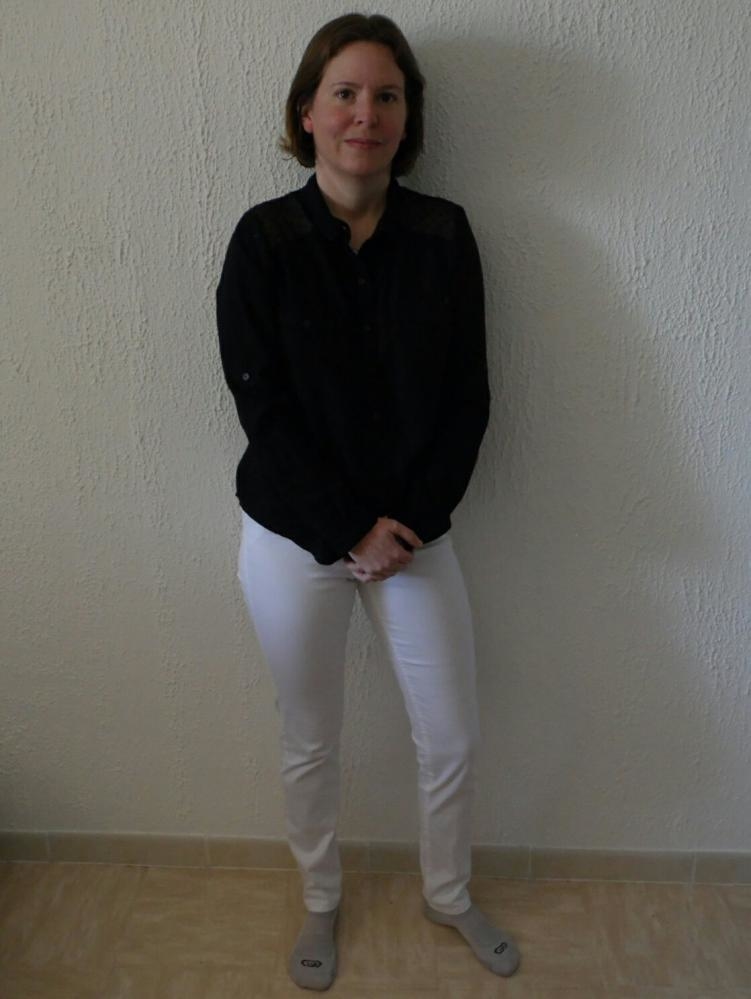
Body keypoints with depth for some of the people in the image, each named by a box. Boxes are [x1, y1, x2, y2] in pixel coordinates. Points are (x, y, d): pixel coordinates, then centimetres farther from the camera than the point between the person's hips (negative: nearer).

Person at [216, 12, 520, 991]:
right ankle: (320, 900, 44)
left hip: (415, 530, 2)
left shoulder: (444, 234, -3)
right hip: (293, 537, -1)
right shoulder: (264, 239, -7)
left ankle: (448, 894, 43)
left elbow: (467, 398, -3)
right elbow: (262, 407, -11)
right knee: (309, 743, 15)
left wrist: (408, 522, -12)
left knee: (453, 737, 13)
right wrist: (349, 531, -14)